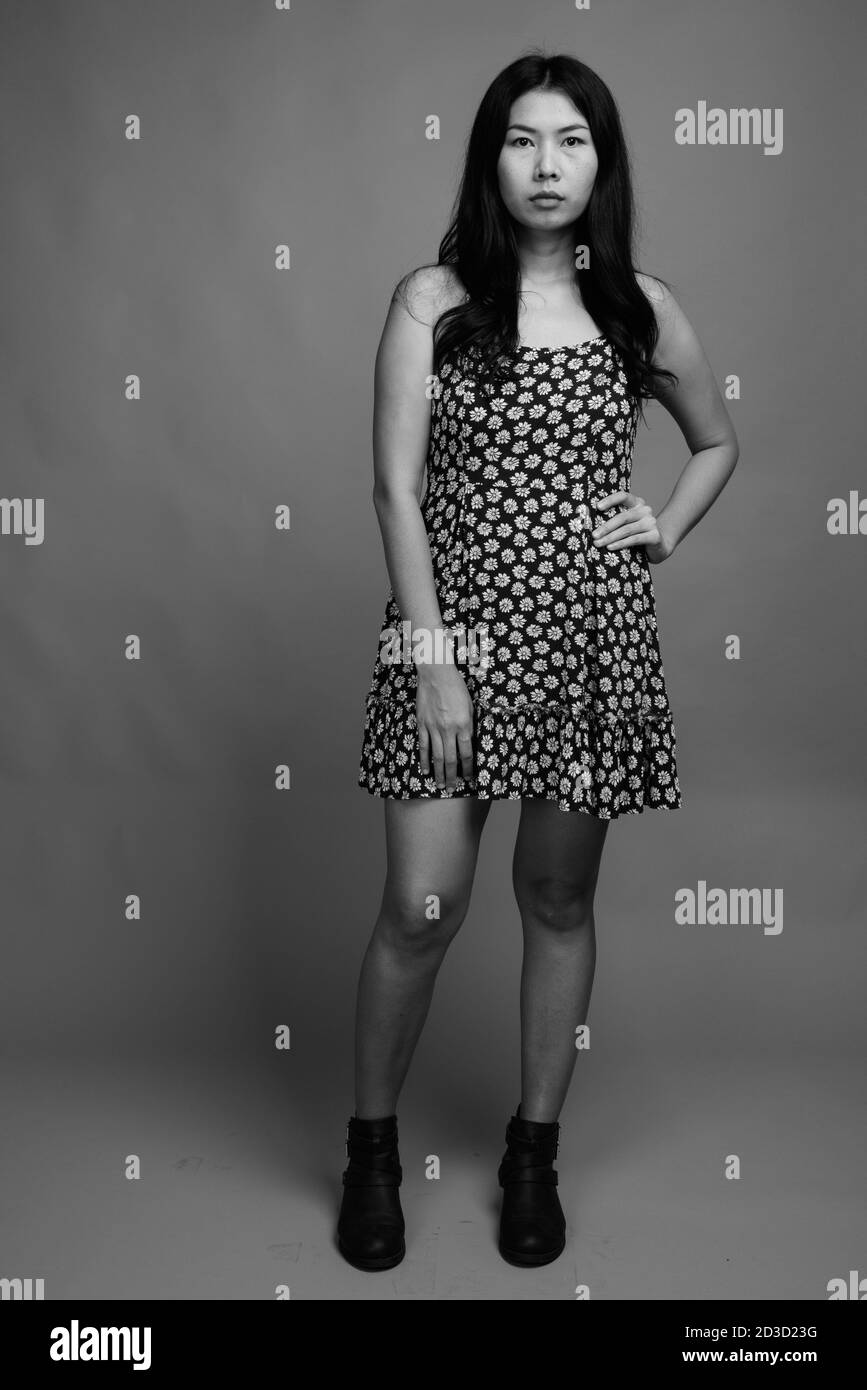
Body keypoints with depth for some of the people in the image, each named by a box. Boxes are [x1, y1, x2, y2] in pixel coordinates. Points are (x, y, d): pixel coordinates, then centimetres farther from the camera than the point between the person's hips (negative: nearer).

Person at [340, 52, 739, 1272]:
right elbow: (397, 486, -6)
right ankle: (372, 1144, 23)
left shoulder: (640, 308, 7)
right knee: (423, 908, -3)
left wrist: (668, 531, 3)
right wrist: (432, 653, -12)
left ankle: (535, 1150, 30)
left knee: (559, 899, 11)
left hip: (590, 635, 2)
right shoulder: (433, 298, 0)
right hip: (458, 625, -2)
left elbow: (718, 442, 22)